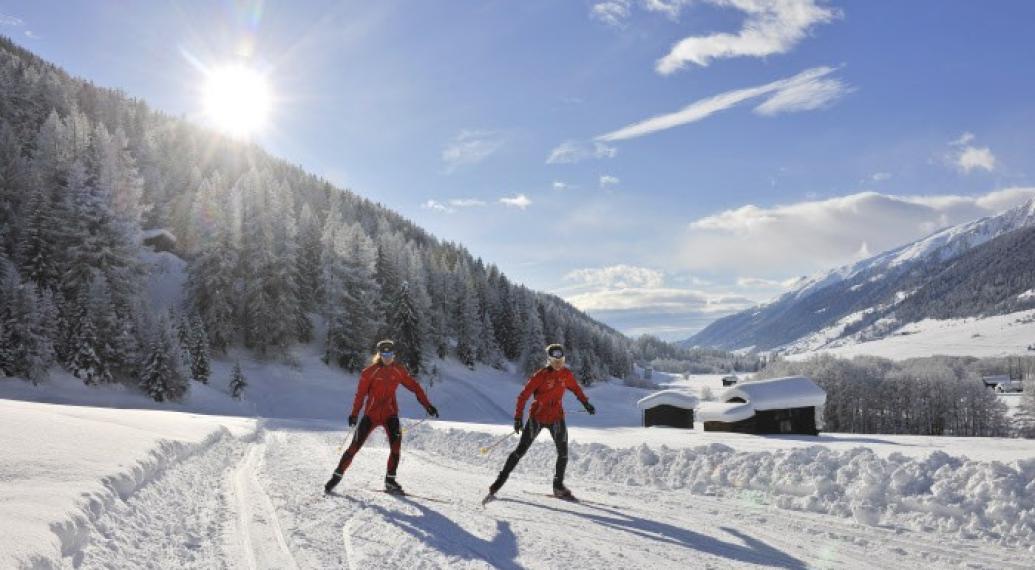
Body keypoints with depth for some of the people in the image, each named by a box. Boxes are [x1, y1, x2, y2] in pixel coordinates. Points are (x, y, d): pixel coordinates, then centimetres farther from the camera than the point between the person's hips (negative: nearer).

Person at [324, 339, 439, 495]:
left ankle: (390, 480, 1)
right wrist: (354, 414, -15)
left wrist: (427, 405, -2)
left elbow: (414, 386, 2)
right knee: (355, 446, -2)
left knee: (396, 446, -13)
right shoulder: (370, 371, -8)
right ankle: (338, 475, 14)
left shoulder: (399, 370, 1)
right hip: (371, 414, -2)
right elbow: (360, 394, -8)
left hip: (390, 414, 2)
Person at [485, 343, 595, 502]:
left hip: (556, 418, 4)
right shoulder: (541, 375, -15)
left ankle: (558, 486, 19)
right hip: (537, 417, -4)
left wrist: (586, 403, 25)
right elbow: (523, 396, -14)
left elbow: (575, 388, 22)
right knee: (521, 450, -4)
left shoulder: (566, 374, 1)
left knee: (563, 452, 1)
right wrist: (518, 417, -17)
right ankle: (499, 482, 3)